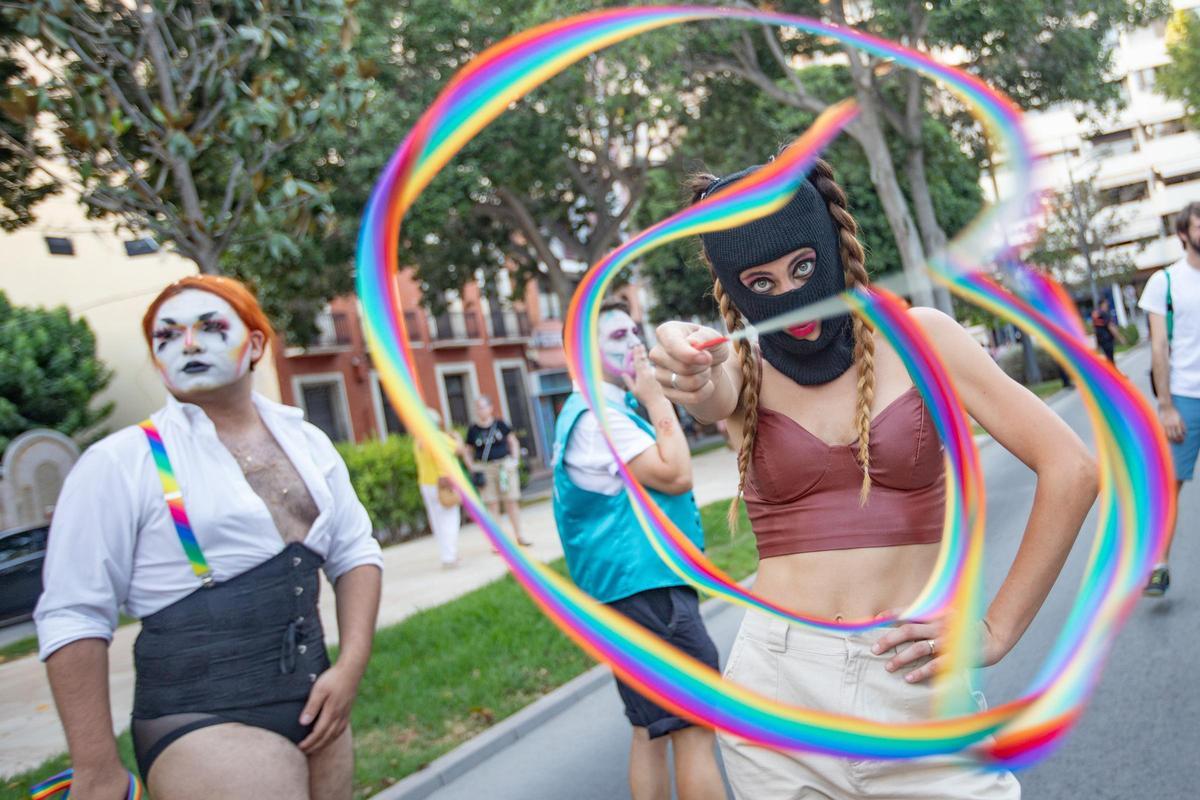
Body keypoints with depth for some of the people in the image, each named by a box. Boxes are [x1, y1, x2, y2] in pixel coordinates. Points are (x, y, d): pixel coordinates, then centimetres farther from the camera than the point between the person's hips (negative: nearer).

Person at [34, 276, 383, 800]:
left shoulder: (306, 442, 7)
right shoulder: (122, 462, -7)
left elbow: (354, 554, 12)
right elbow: (73, 615, -7)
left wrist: (350, 666, -1)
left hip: (313, 705, 5)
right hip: (203, 725, -5)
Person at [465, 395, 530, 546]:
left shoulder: (500, 425, 2)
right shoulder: (473, 430, 3)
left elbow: (513, 442, 10)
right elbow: (469, 452, 9)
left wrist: (514, 459, -1)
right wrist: (472, 467, -5)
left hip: (505, 465, 0)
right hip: (485, 470, 0)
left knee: (511, 502, 3)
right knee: (492, 504, 0)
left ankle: (519, 536, 15)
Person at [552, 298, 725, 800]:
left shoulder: (612, 408, 18)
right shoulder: (597, 415, -15)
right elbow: (676, 475, -20)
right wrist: (656, 398, -12)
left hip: (638, 584, 11)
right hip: (643, 585, -11)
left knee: (652, 729, 14)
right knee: (696, 726, -8)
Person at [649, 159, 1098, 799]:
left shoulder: (917, 339, -3)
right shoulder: (745, 371, 3)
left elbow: (1070, 468, -6)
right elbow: (710, 394, -23)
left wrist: (995, 632, -6)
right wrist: (690, 370, -46)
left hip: (913, 685, -1)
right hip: (779, 685, 2)